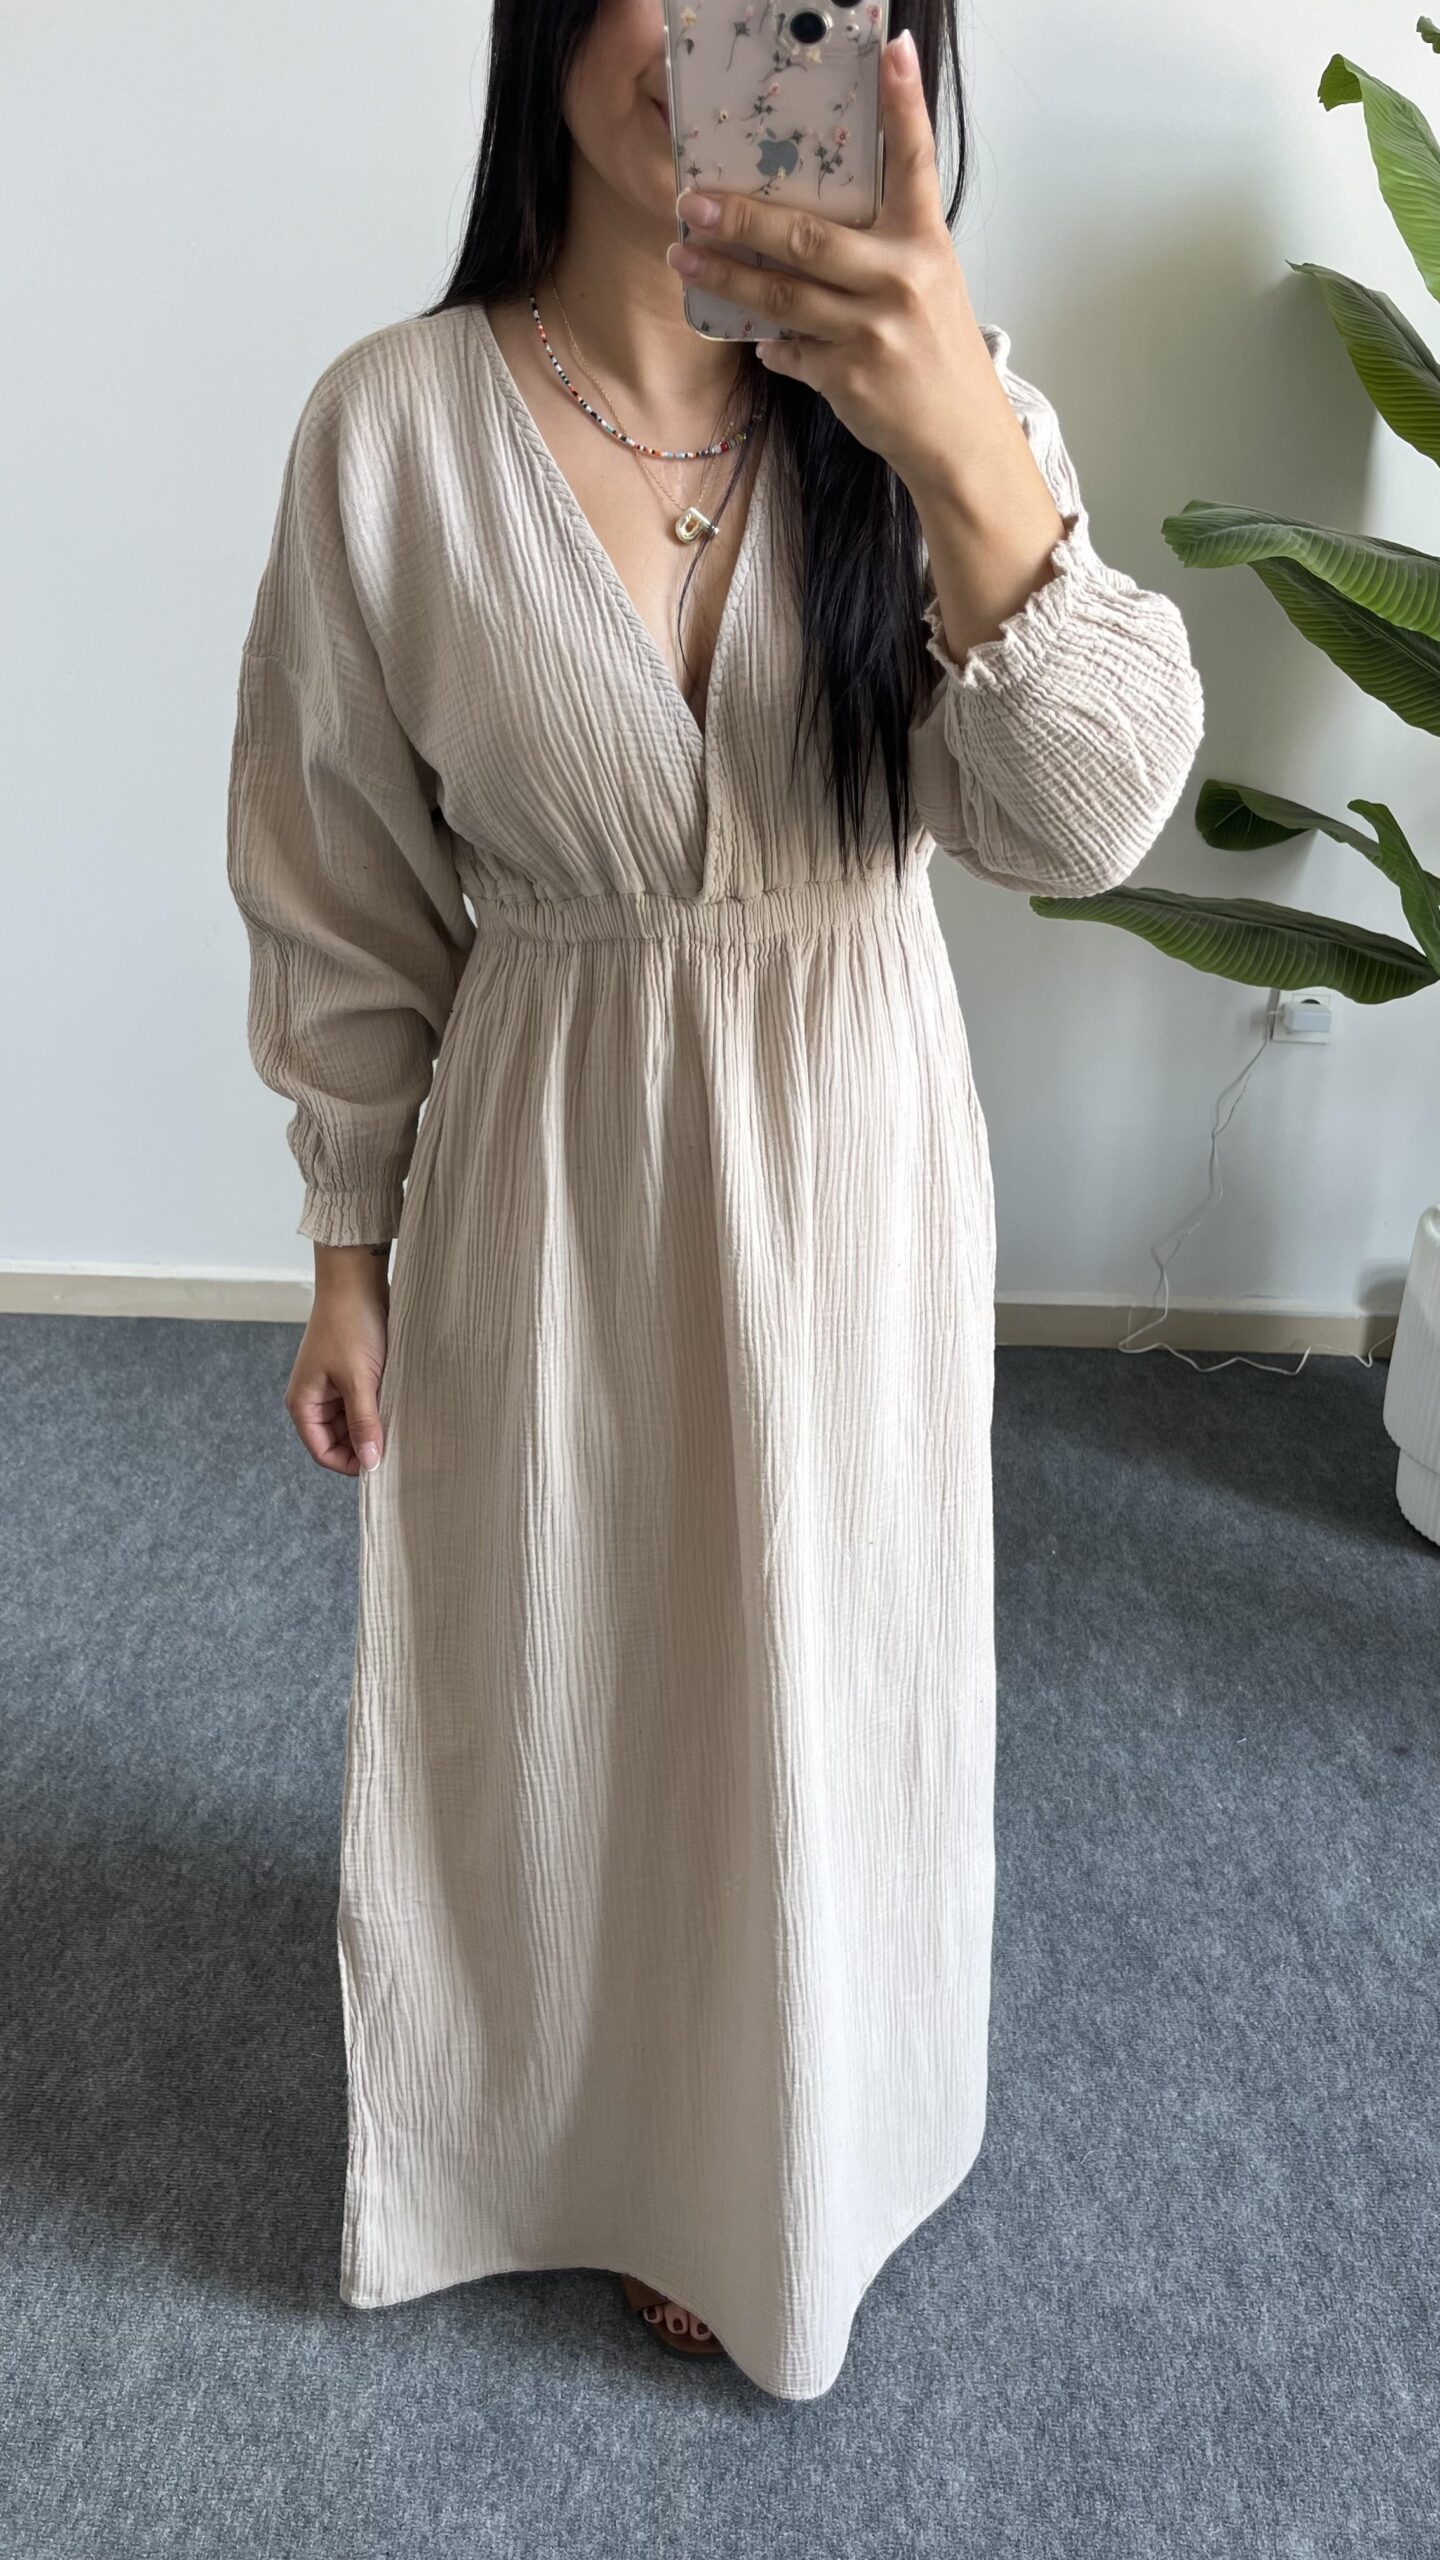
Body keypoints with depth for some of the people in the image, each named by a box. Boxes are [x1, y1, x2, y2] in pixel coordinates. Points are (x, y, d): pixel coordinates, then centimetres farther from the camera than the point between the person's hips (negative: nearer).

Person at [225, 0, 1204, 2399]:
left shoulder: (930, 390, -9)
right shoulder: (393, 426, -12)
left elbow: (1092, 812, -22)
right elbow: (342, 879, -3)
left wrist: (966, 453, -39)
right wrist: (351, 1247, 2)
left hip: (855, 1157, 1)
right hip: (544, 1171, 0)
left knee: (813, 1685, 18)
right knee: (545, 1686, 18)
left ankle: (777, 2161, 51)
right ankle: (572, 2129, 52)